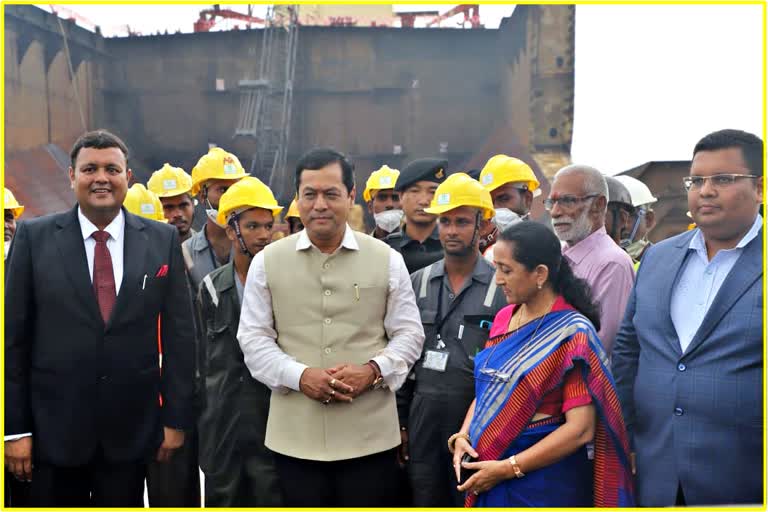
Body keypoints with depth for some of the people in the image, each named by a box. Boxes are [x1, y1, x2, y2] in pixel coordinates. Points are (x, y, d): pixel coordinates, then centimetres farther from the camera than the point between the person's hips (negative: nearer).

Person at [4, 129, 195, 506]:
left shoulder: (163, 240, 1)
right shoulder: (34, 236, -1)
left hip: (131, 428, 1)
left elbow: (178, 332, 3)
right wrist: (14, 426, -3)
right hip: (54, 427, -1)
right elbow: (13, 335, -1)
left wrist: (176, 418, 2)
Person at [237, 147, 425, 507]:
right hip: (296, 436, 1)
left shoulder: (386, 260, 3)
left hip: (370, 435, 0)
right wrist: (299, 375, -13)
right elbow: (253, 338, 3)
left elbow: (409, 334, 5)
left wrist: (373, 370, -14)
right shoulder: (267, 261, 4)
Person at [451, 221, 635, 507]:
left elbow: (580, 430, -19)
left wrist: (507, 468, -18)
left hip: (545, 486, -6)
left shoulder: (572, 333, -15)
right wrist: (462, 437, -5)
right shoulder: (504, 318, 3)